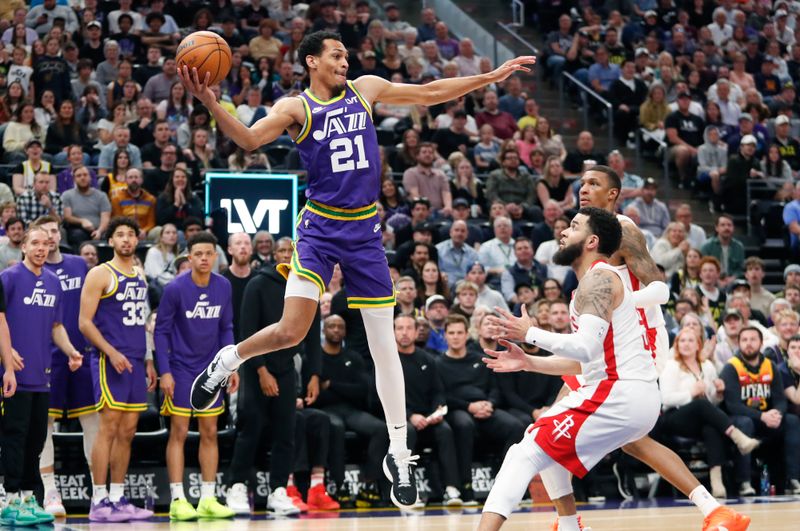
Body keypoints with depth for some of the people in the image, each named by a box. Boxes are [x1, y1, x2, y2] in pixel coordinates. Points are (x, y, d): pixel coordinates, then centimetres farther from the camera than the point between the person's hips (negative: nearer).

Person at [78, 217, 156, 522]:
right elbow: (84, 322, -9)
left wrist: (147, 360, 17)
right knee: (109, 428, -10)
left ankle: (118, 499, 12)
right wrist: (112, 352, -18)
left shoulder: (140, 276, 17)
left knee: (127, 432, 7)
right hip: (110, 361, -7)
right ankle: (99, 501, -9)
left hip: (135, 362, 7)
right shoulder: (101, 274, -5)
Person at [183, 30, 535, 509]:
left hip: (364, 231, 4)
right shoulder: (295, 108, -3)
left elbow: (430, 93, 17)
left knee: (384, 344, 4)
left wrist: (492, 77, 17)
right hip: (320, 228, -3)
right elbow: (249, 138, -19)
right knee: (291, 331, -19)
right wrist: (212, 105, -36)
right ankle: (227, 360, 13)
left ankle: (399, 453, 13)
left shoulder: (365, 90, 9)